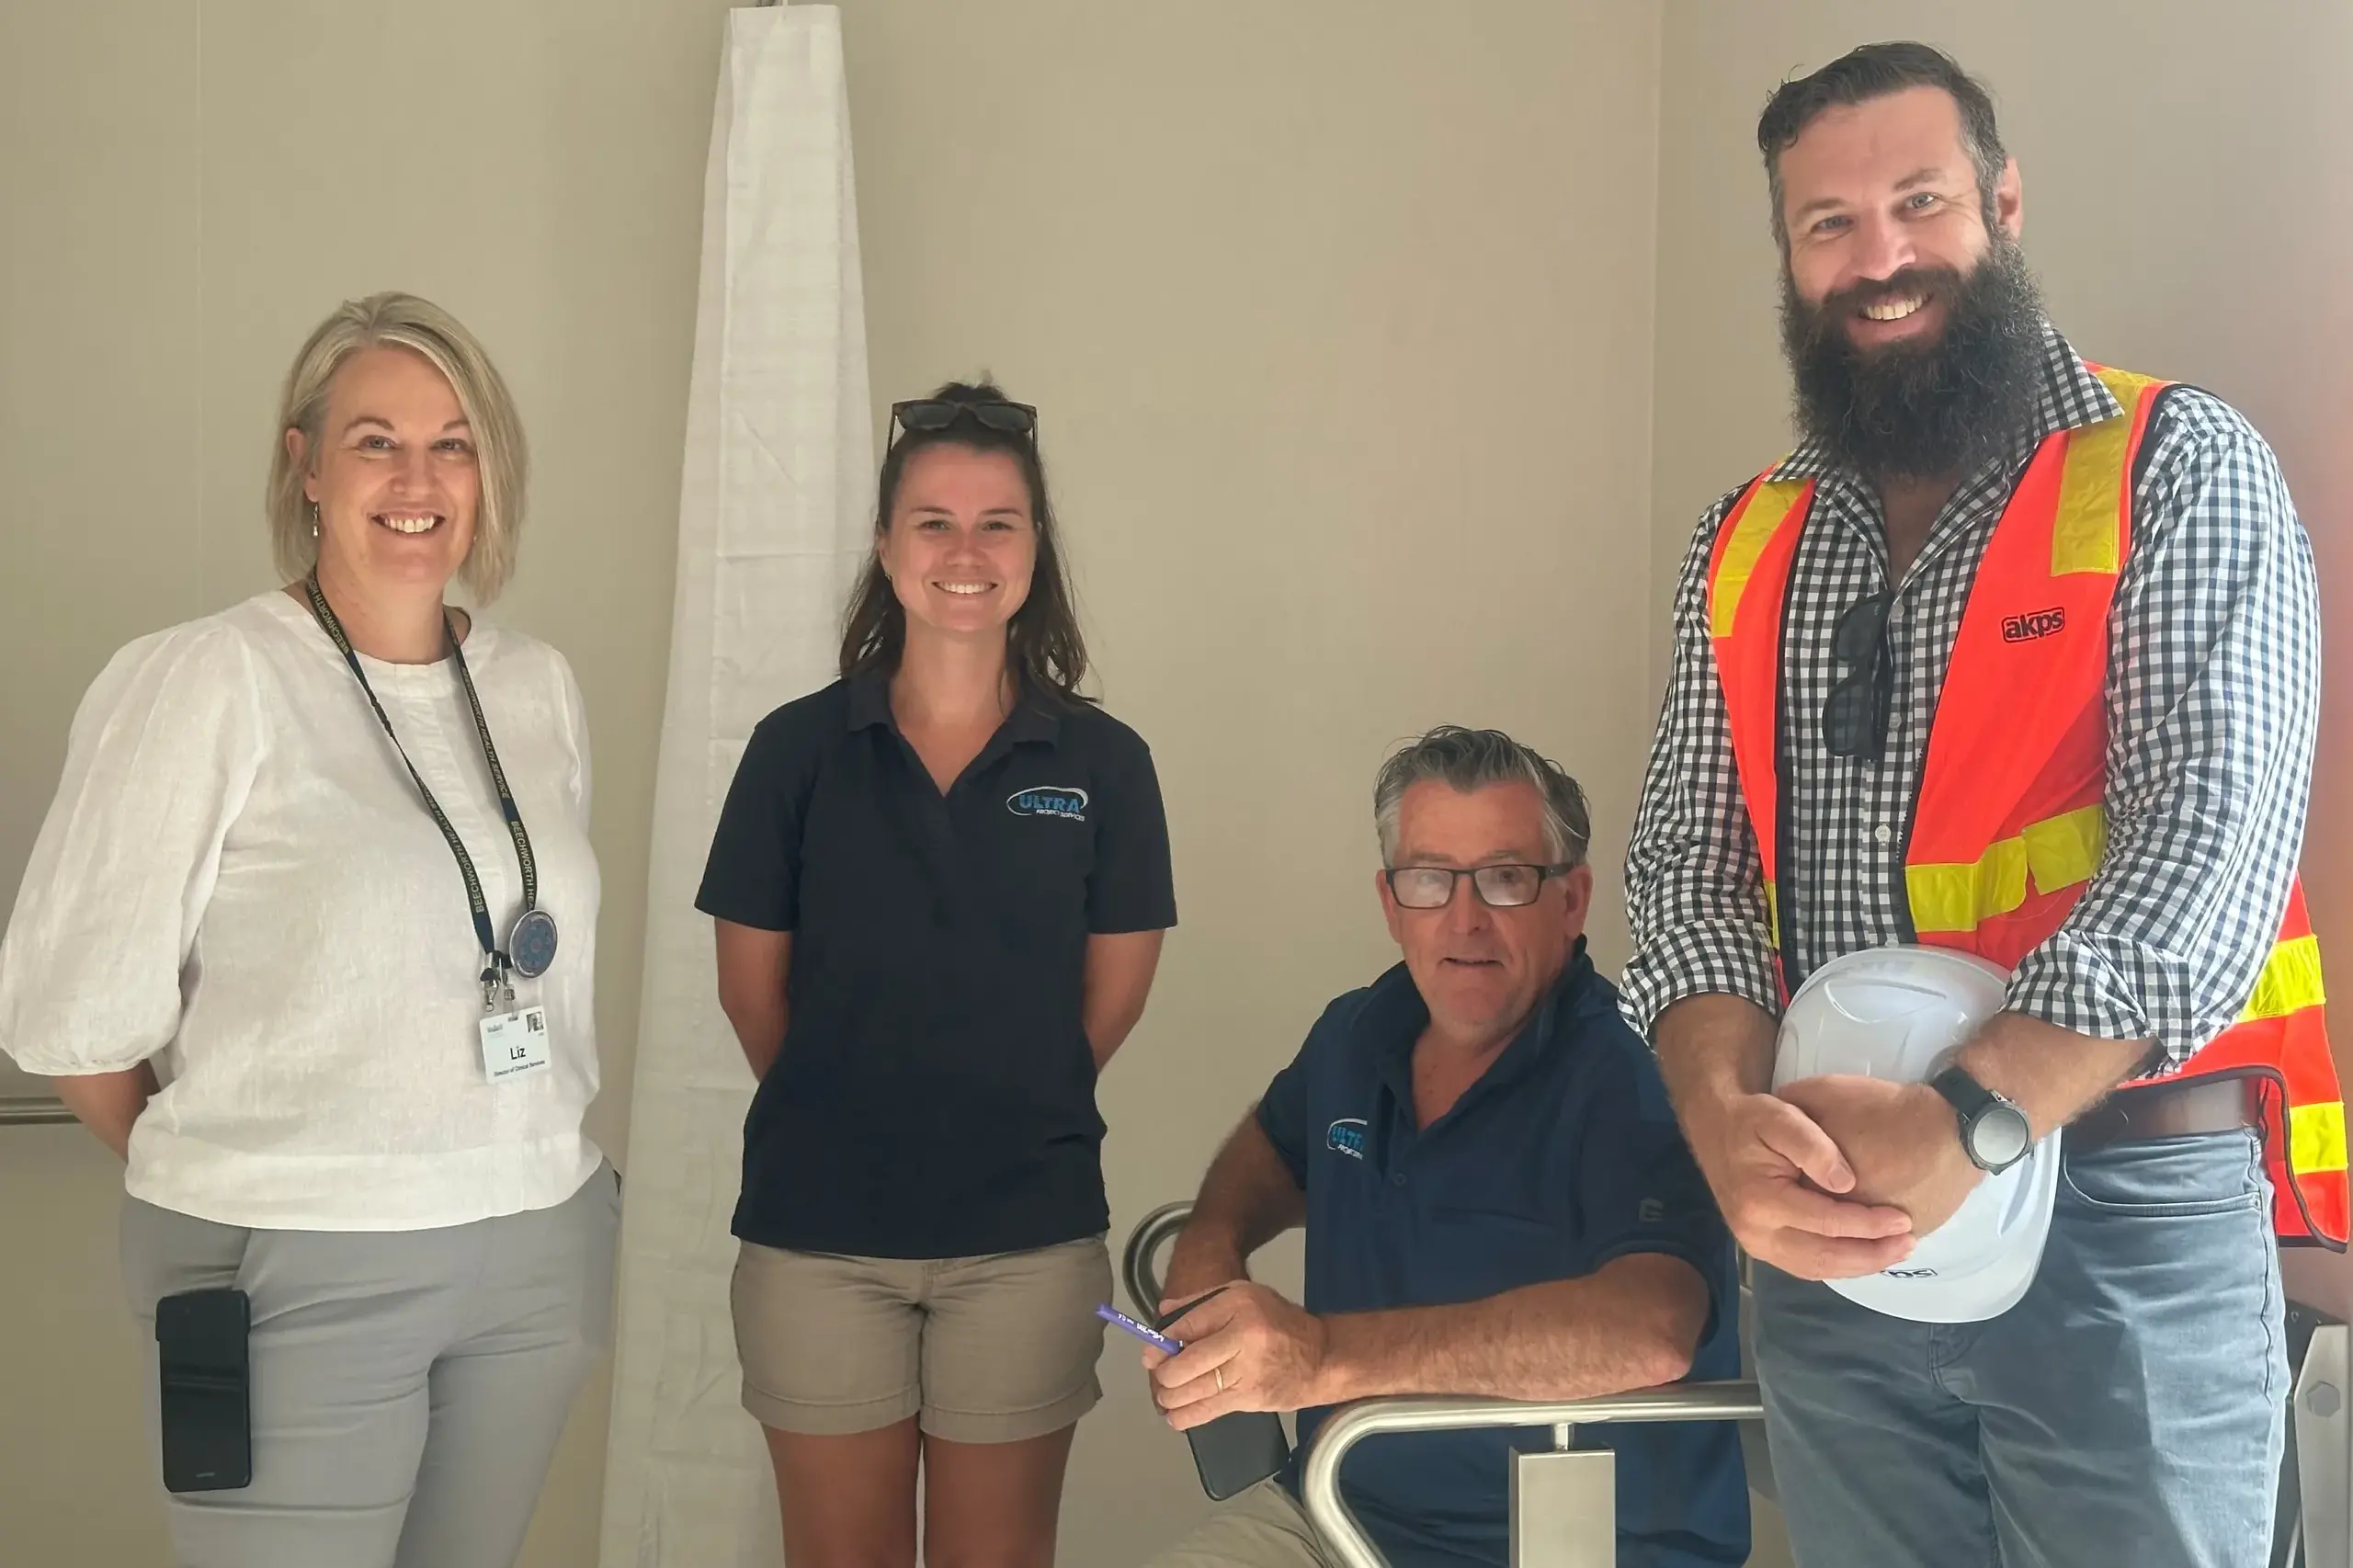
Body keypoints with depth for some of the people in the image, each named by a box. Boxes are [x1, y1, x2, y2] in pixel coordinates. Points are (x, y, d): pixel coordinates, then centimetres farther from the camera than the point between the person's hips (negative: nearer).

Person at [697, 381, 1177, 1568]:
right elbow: (751, 984, 3)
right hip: (816, 1232, 0)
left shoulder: (1102, 763, -2)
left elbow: (1112, 997, 4)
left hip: (1028, 1235, 0)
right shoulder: (800, 747, -2)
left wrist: (1008, 1112, 8)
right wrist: (840, 1114, 8)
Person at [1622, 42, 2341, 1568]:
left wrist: (1972, 1123, -27)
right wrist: (1729, 1116, -17)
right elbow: (1693, 863, 3)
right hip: (1830, 1228, 4)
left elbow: (2209, 846, -15)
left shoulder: (2178, 471, -5)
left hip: (2127, 1218, -4)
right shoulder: (1747, 547, 9)